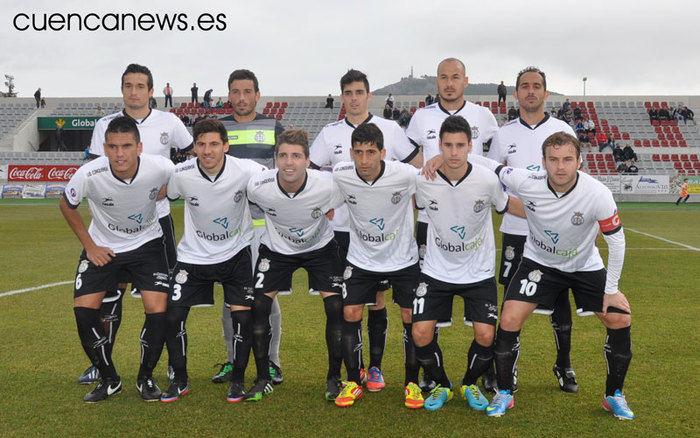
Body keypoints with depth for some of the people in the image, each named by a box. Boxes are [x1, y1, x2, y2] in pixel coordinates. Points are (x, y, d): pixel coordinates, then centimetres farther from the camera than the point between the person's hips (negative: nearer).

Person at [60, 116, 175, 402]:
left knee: (158, 311, -14)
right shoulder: (89, 174, -25)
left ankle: (146, 378, 13)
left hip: (147, 243, 0)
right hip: (103, 247, 1)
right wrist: (90, 246, -5)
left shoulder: (160, 167, -25)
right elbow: (67, 206, -3)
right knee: (83, 310, -11)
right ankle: (109, 380, 12)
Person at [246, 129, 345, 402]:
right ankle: (263, 380, 10)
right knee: (257, 306, -9)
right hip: (276, 249, 1)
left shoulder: (327, 185, -29)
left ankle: (334, 378, 9)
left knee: (337, 308, -12)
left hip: (320, 247, 0)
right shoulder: (258, 187, -28)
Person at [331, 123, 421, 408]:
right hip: (361, 259, 2)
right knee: (350, 314, -4)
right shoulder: (340, 175, -16)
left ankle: (411, 382, 19)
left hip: (403, 258, -1)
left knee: (411, 317, -1)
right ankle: (353, 383, 13)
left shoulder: (405, 174, -22)